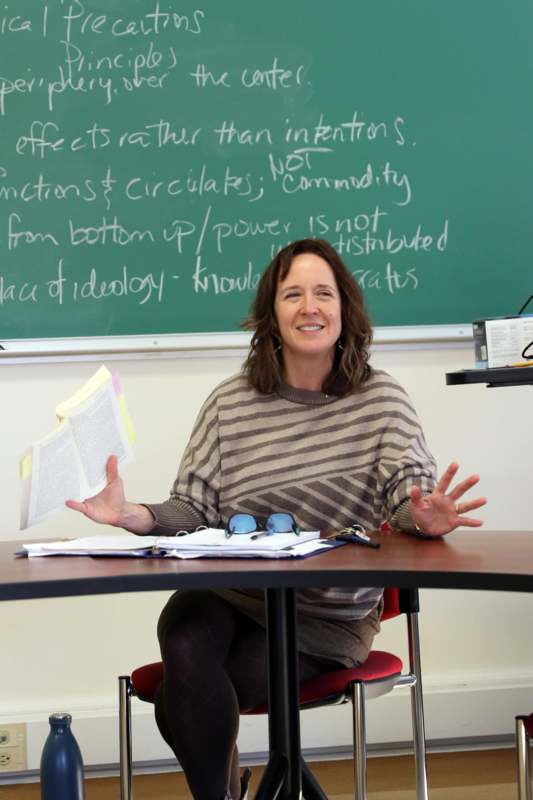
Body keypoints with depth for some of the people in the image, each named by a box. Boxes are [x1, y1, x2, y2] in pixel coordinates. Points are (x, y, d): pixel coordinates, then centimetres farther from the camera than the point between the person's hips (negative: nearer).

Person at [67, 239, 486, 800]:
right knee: (185, 641, -32)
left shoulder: (380, 398, 3)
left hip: (330, 614, -2)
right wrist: (134, 516, -15)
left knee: (185, 701, -23)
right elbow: (195, 509, 5)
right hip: (229, 592, 2)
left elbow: (410, 490, -7)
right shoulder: (230, 403, 6)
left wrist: (424, 517, -32)